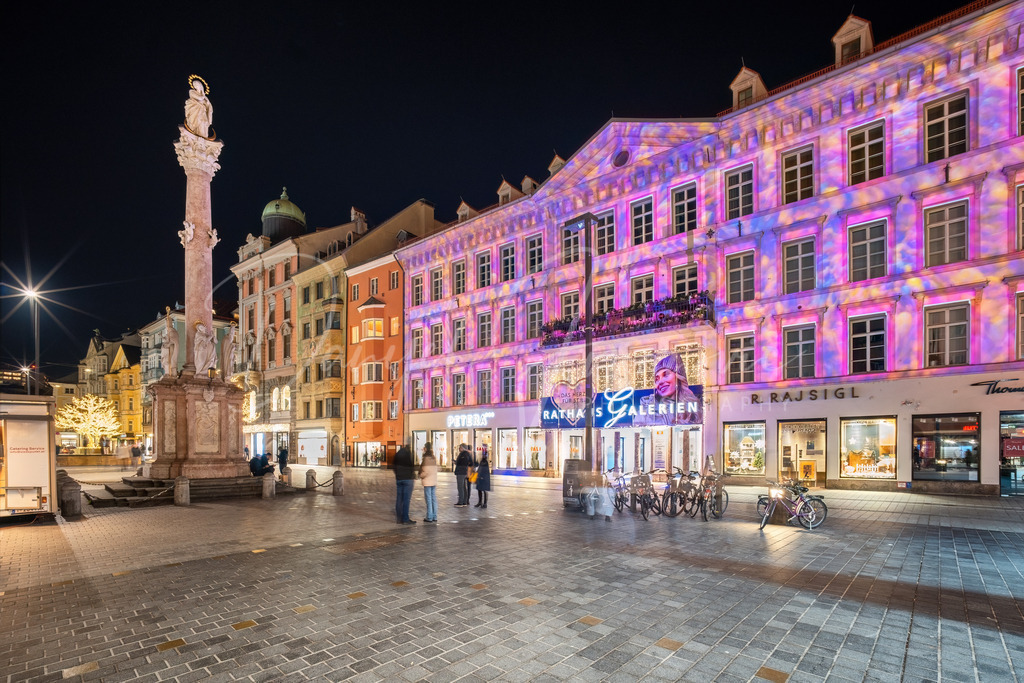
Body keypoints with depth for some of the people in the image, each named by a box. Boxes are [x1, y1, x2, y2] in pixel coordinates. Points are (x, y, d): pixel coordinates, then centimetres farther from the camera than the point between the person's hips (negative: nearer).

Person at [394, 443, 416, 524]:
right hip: (408, 478, -6)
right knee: (406, 499, -4)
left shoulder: (397, 454, 10)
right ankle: (405, 518, -4)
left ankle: (399, 518, 12)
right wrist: (414, 478, -1)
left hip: (398, 479, 6)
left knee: (399, 499, 8)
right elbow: (412, 466, -10)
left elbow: (394, 466, 13)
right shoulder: (409, 453, -9)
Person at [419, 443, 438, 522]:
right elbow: (435, 470, 11)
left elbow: (426, 472, -18)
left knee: (428, 499, -1)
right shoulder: (434, 458, 8)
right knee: (434, 499, 10)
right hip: (434, 481, 7)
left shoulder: (426, 458, -14)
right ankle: (434, 517, 15)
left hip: (427, 482, -7)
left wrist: (420, 475, -2)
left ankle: (429, 517, 2)